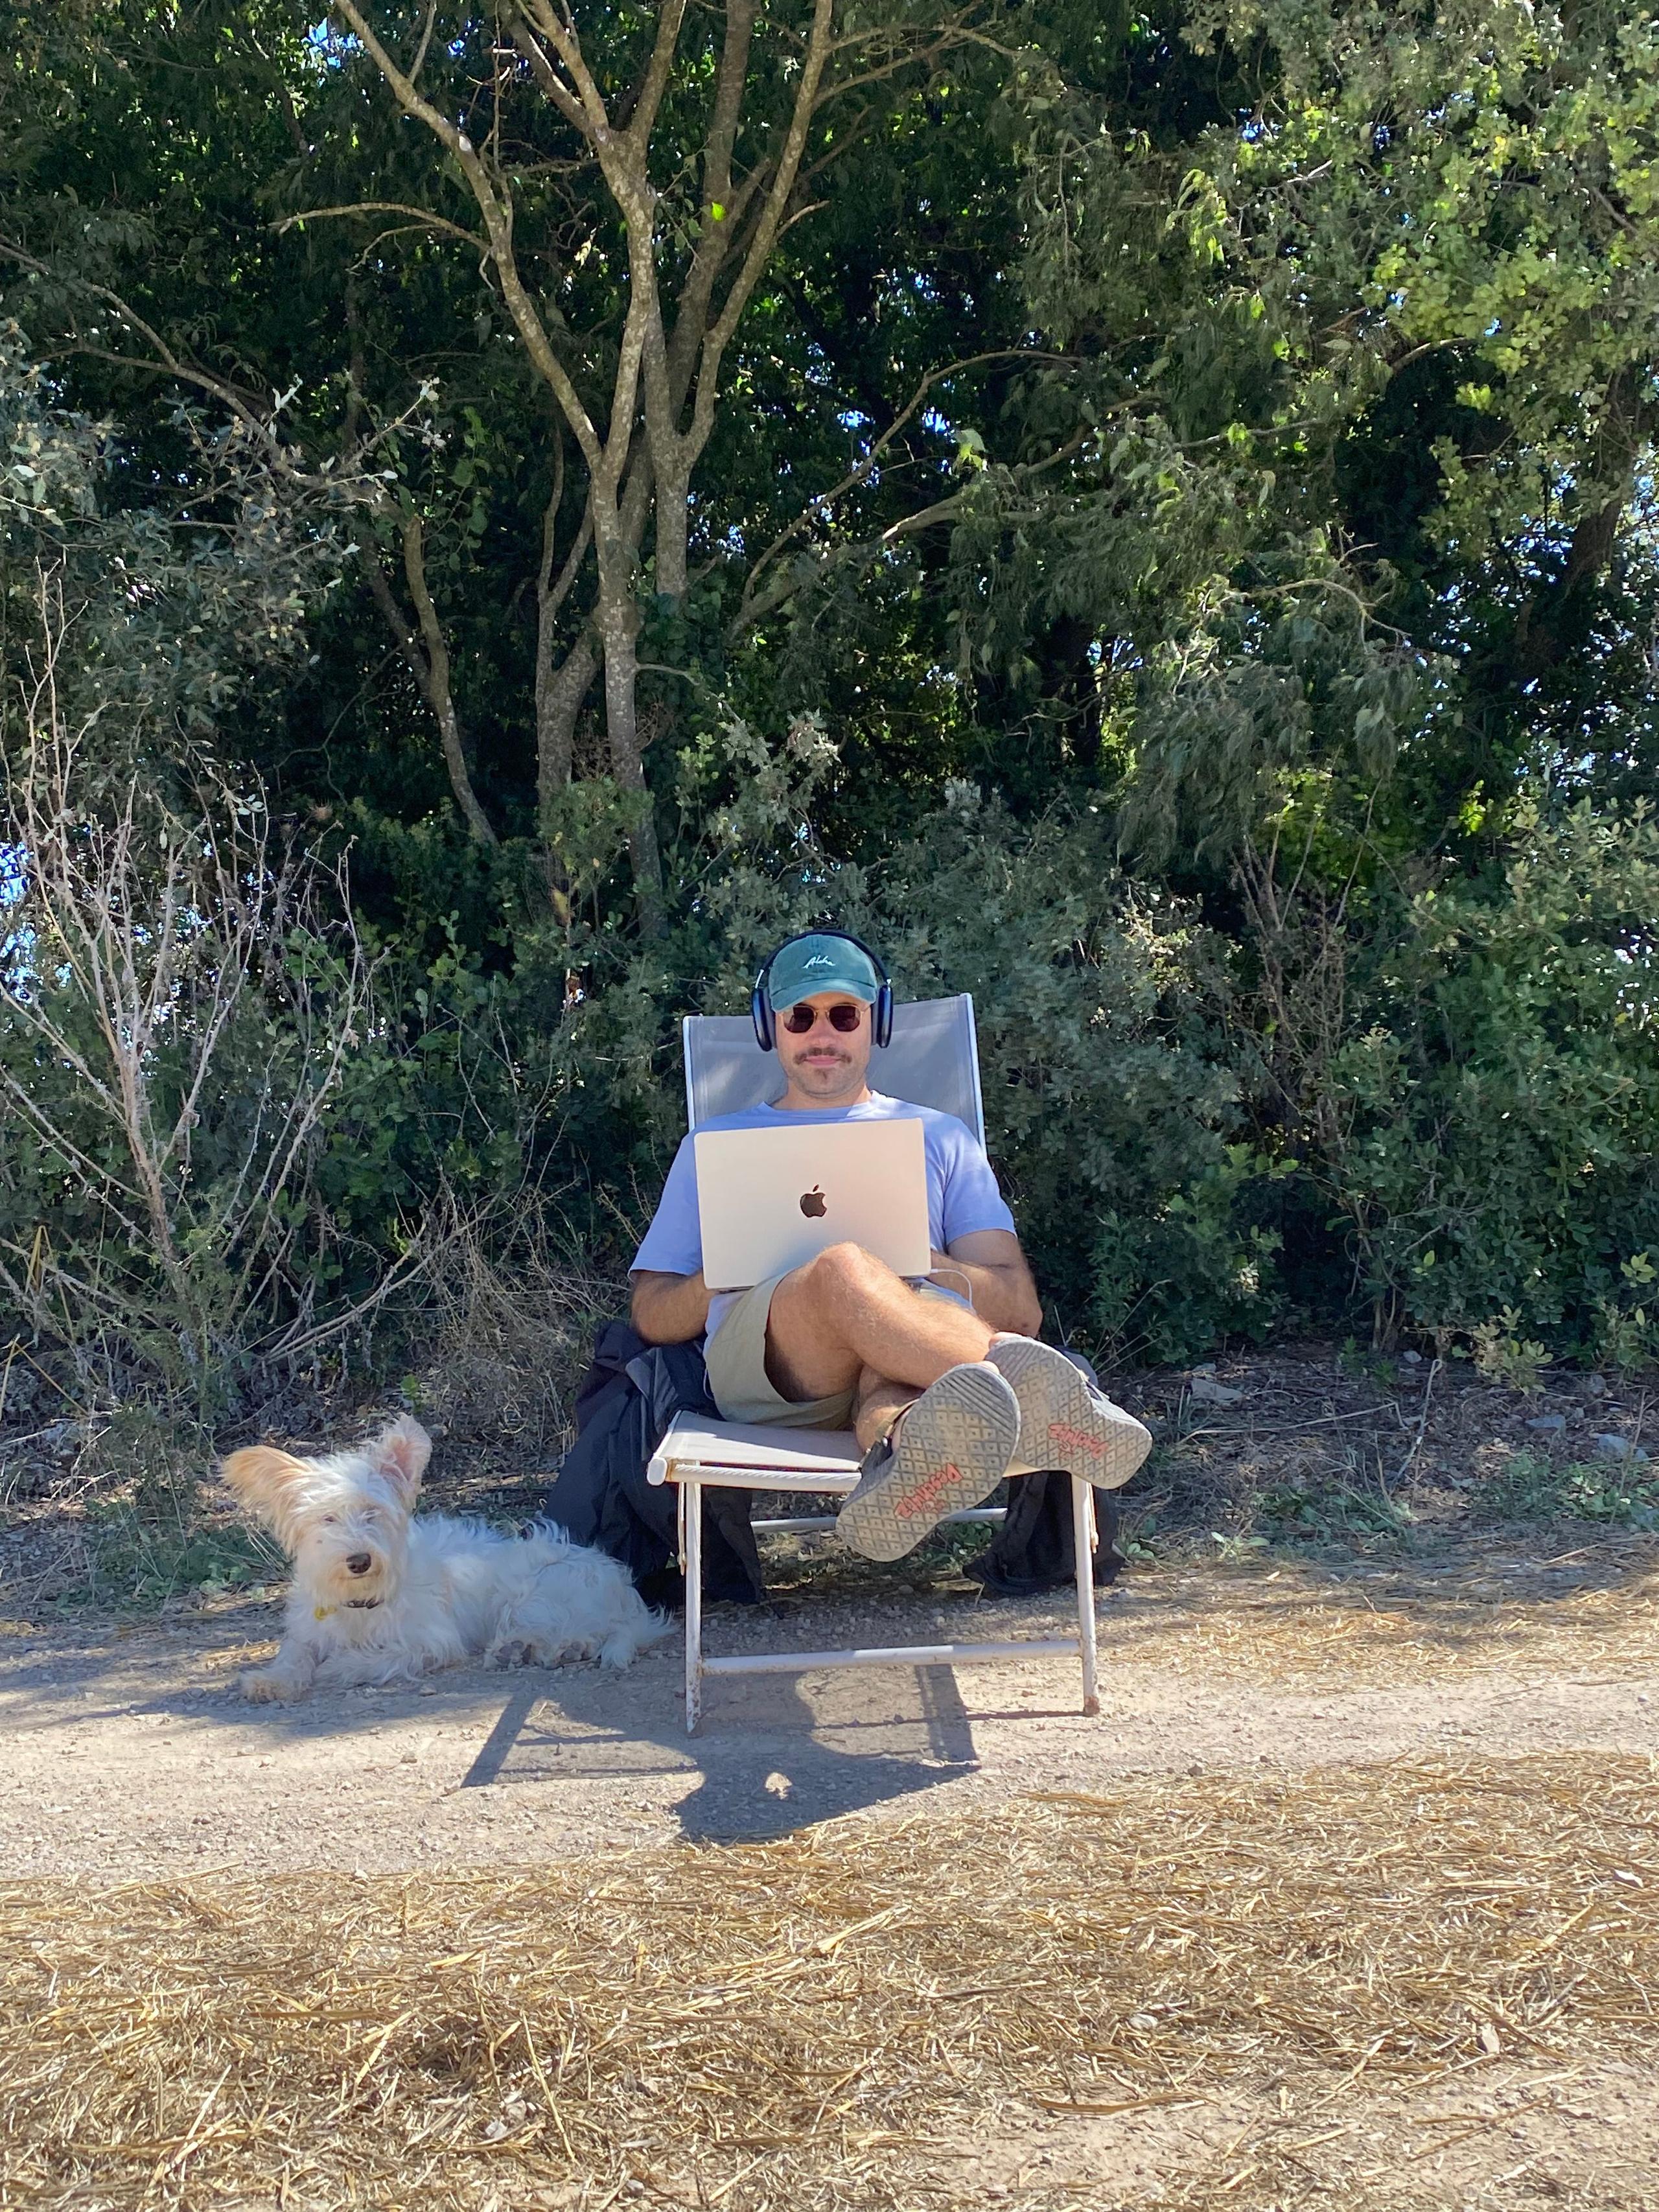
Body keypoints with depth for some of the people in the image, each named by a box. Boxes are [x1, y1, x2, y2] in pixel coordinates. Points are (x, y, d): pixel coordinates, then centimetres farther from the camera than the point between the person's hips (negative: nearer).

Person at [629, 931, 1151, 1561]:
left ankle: (905, 1449, -72)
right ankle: (1031, 1396, -58)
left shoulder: (940, 1137, 30)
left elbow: (1021, 1311, 18)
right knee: (844, 1273, -37)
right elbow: (652, 1315, 23)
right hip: (758, 1361, 0)